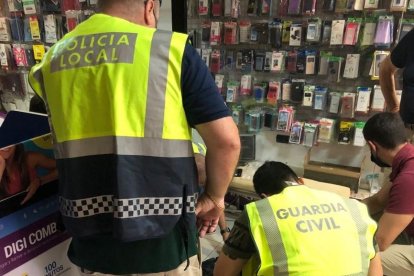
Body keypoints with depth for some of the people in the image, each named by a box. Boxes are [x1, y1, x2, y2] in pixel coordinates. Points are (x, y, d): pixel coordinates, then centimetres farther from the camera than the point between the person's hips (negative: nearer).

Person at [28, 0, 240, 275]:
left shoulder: (51, 60, 6)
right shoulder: (172, 49, -8)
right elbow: (226, 140, -11)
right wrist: (214, 198, 6)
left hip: (91, 242, 4)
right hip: (161, 242, -3)